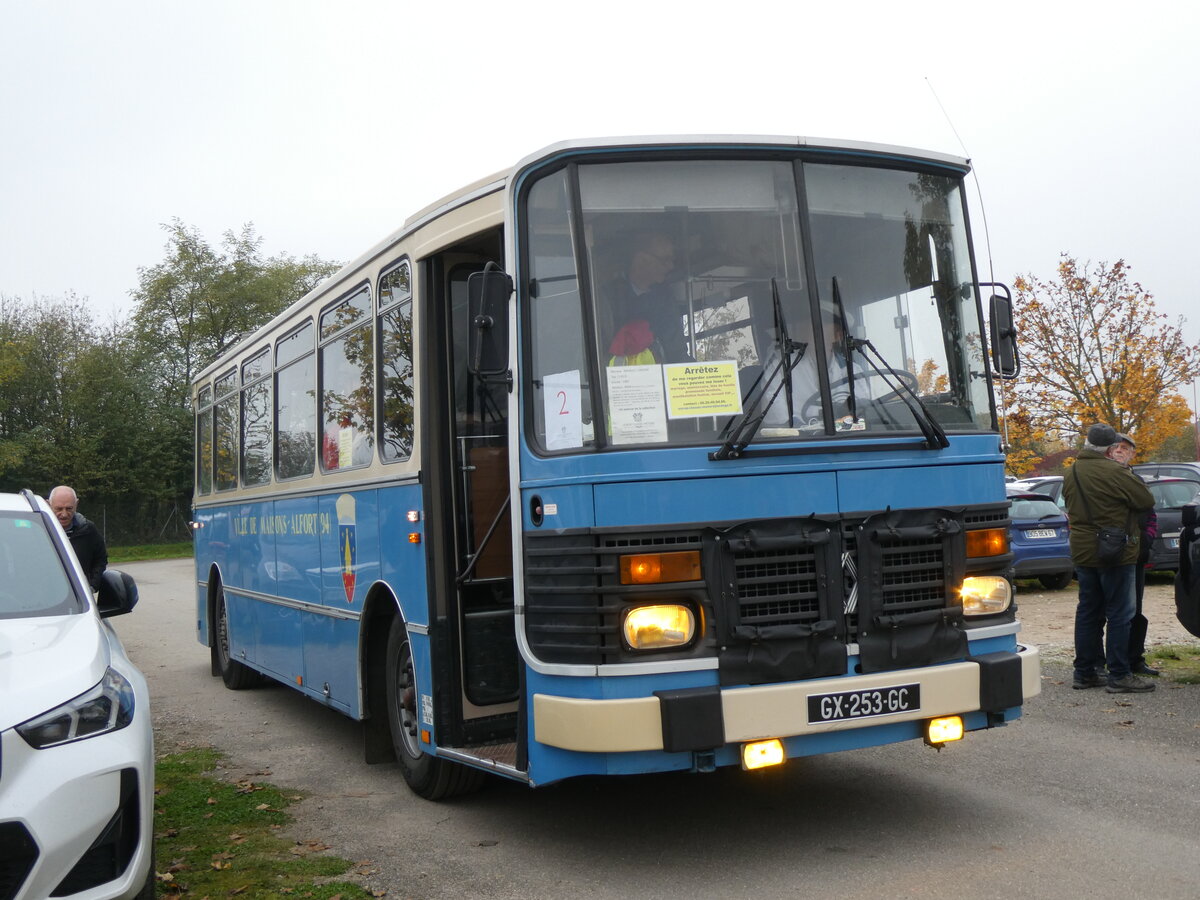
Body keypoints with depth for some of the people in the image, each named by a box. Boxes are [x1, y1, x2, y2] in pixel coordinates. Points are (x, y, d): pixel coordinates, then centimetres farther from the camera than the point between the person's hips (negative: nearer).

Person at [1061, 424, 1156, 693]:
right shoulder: (1113, 472, -17)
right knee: (1119, 614, -2)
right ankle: (1119, 676, 0)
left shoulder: (1072, 474, 8)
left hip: (1082, 551, 8)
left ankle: (1084, 672, 16)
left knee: (1087, 612, 13)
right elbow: (1147, 500, -10)